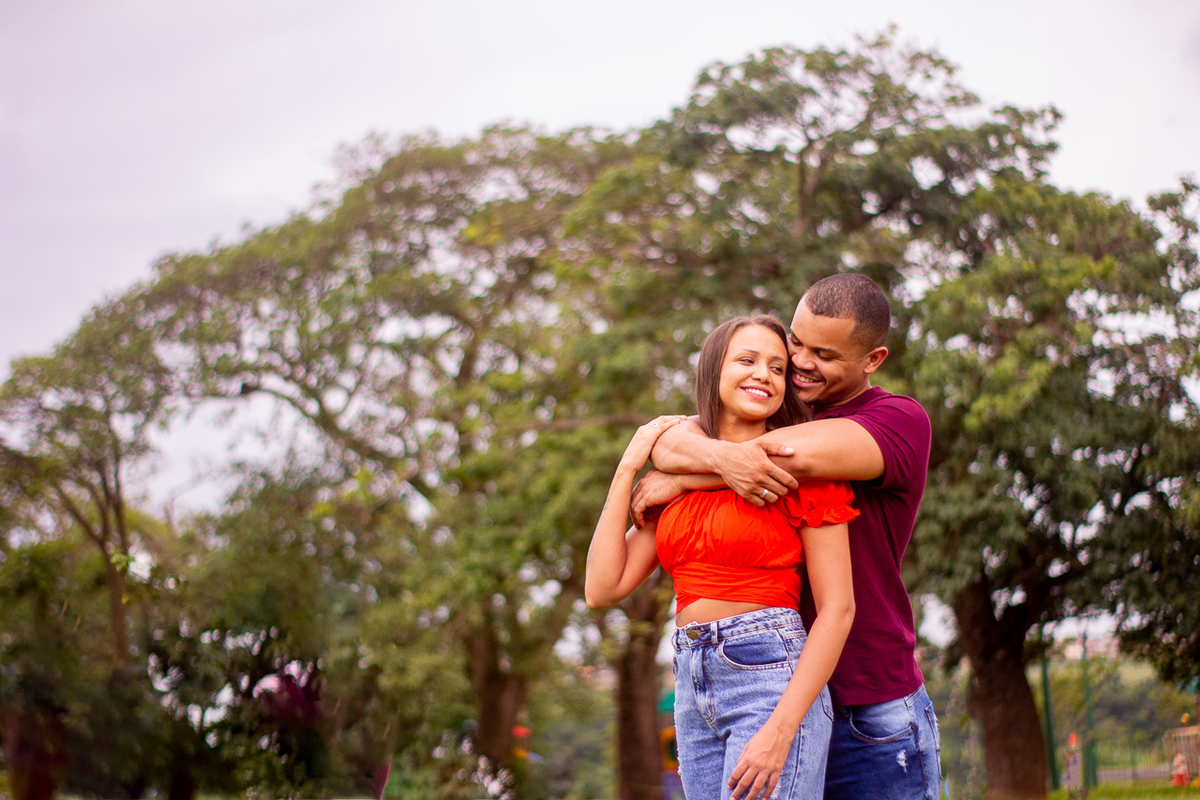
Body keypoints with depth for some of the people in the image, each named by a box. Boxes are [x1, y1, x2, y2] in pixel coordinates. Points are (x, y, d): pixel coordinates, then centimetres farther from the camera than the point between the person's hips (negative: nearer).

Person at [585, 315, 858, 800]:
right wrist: (627, 470, 5)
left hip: (773, 675, -6)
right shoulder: (677, 477, 14)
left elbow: (837, 609, -7)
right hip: (693, 689, 6)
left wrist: (780, 730, -17)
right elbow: (603, 589, 7)